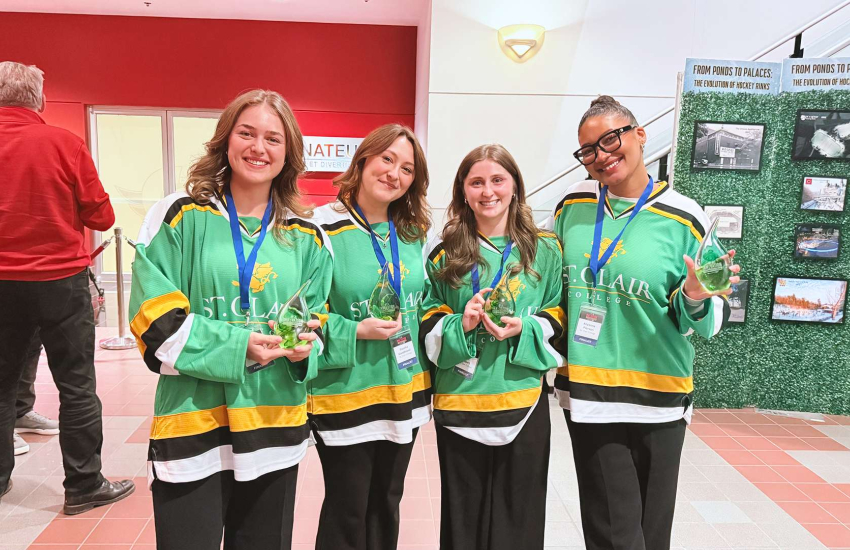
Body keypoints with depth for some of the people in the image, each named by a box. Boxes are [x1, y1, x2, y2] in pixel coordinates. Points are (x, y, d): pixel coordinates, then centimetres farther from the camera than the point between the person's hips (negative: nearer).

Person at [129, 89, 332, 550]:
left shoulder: (305, 235, 7)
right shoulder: (179, 216, -3)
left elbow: (320, 317, 12)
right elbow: (156, 318, -8)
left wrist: (307, 343, -11)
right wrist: (235, 347, -19)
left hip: (276, 426, 4)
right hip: (192, 422, -3)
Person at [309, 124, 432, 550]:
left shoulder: (411, 235, 7)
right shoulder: (323, 230, -12)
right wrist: (357, 331, -22)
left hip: (403, 392, 6)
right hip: (345, 398, -5)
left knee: (386, 507, 20)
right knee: (347, 513, 10)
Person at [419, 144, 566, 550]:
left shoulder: (544, 250, 3)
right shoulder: (444, 253, 3)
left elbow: (558, 316, 6)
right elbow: (427, 321, 6)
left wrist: (523, 329, -13)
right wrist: (461, 324, -14)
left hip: (523, 400, 0)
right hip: (458, 399, 1)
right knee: (462, 517, 13)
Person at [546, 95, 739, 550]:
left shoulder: (683, 219, -5)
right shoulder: (573, 206, 2)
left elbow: (703, 323, -1)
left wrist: (695, 298, -21)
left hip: (658, 397, 0)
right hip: (586, 393, 1)